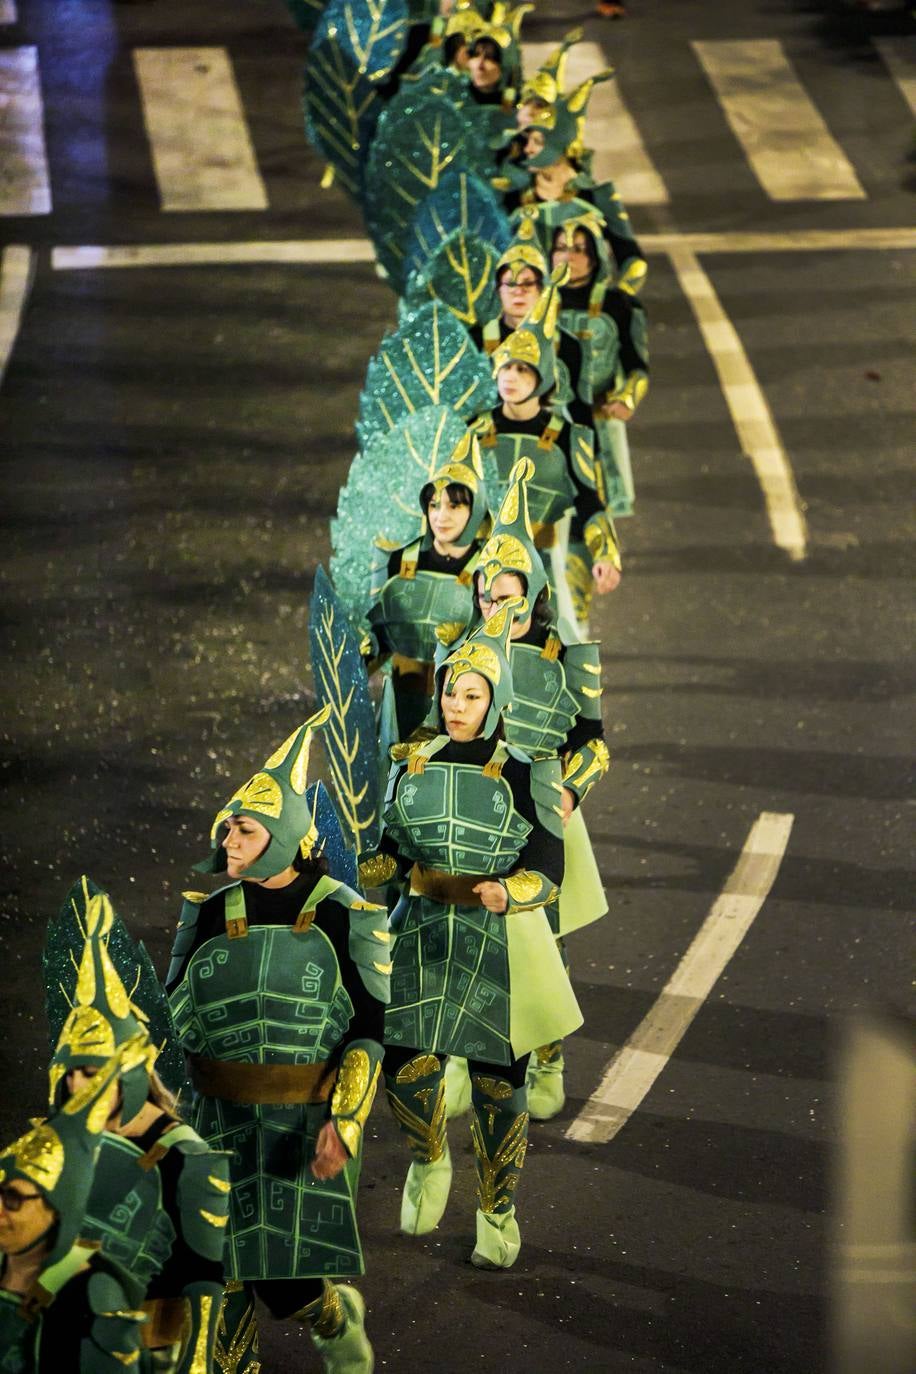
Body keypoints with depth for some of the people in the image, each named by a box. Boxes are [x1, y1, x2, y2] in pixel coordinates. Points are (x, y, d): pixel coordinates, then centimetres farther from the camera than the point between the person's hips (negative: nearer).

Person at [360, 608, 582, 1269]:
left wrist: (507, 892, -28)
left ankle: (498, 1213, 23)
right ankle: (430, 1164, 30)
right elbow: (392, 850, 14)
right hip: (423, 932, 3)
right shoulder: (414, 762, 5)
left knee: (497, 1079, 3)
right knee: (405, 1065, -3)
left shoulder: (525, 772, -6)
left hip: (501, 942, -3)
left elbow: (548, 870, -9)